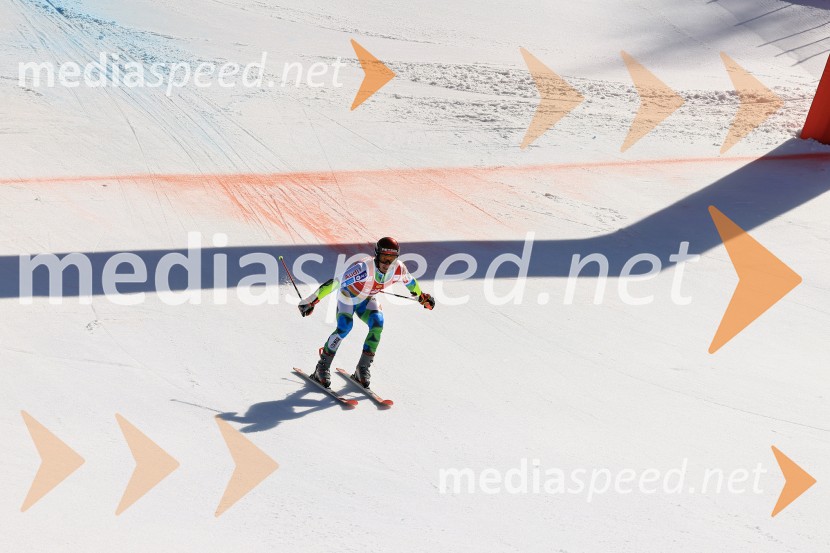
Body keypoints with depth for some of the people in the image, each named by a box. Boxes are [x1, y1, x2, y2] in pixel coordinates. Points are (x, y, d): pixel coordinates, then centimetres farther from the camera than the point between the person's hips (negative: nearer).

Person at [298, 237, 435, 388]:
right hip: (347, 298, -4)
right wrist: (312, 300, -42)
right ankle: (323, 367, -8)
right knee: (344, 328, -26)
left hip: (367, 300, 4)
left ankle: (363, 368, -8)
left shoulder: (399, 269, -23)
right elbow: (336, 282, -40)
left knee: (377, 325, -22)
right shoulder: (363, 268, -40)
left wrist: (422, 297, 18)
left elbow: (410, 281, 0)